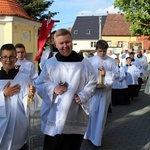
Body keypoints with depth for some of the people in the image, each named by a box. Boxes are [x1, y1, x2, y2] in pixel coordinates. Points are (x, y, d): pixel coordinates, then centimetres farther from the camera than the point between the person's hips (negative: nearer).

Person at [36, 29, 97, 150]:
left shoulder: (83, 62, 1)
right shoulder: (50, 63, 1)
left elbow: (92, 82, 6)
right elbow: (40, 84, 5)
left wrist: (83, 96, -10)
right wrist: (53, 88, -14)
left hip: (76, 115, 1)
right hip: (55, 114, 0)